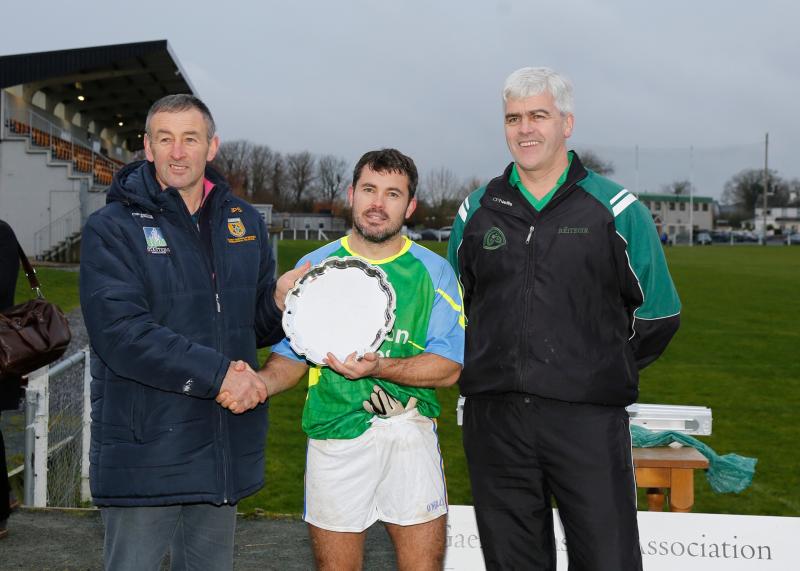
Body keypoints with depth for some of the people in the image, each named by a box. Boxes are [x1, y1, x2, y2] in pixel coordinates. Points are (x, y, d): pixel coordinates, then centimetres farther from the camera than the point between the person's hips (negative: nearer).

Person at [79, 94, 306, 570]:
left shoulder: (245, 222, 10)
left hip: (226, 447, 5)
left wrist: (280, 301, -7)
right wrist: (218, 374, -20)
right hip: (146, 451, -5)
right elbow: (120, 334, -18)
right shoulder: (112, 228, -6)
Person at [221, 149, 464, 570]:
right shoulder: (314, 268, 6)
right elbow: (291, 357, 7)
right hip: (335, 436, 0)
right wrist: (261, 382, -16)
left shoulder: (434, 272, 3)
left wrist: (379, 367, -21)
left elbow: (448, 368, -4)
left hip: (411, 436, 0)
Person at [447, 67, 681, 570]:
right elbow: (455, 302, 22)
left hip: (588, 420, -3)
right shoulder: (477, 211, 9)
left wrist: (606, 371, 9)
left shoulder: (616, 209, 0)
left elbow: (658, 313, 8)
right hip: (493, 419, 3)